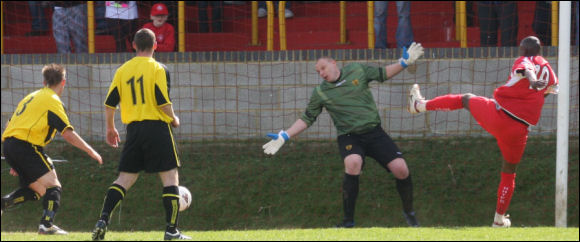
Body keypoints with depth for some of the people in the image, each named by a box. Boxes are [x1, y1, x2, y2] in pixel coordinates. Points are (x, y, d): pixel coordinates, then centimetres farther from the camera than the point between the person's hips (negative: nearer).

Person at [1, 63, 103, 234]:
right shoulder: (53, 101, -2)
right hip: (26, 145, -8)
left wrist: (14, 162, 28)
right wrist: (90, 151, 0)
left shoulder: (32, 97, 25)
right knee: (53, 186, -5)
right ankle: (47, 224, -21)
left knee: (37, 190, 14)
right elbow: (68, 133, -9)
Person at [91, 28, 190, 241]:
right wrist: (173, 119, 7)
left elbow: (110, 104, 7)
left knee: (124, 179, 10)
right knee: (170, 177, 2)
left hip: (133, 129, 4)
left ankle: (103, 220, -5)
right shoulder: (158, 69, -4)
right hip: (157, 127, -4)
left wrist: (110, 129, 21)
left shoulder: (122, 71, 9)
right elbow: (163, 102, -12)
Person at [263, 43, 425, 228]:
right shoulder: (320, 93, 1)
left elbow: (383, 74, 16)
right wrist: (283, 137, -2)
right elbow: (306, 119, 6)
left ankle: (409, 211, 18)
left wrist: (405, 62, 8)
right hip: (349, 137, -2)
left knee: (400, 169, -11)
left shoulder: (357, 70, 3)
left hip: (374, 132, 2)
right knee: (353, 163, -34)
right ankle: (348, 221, -24)